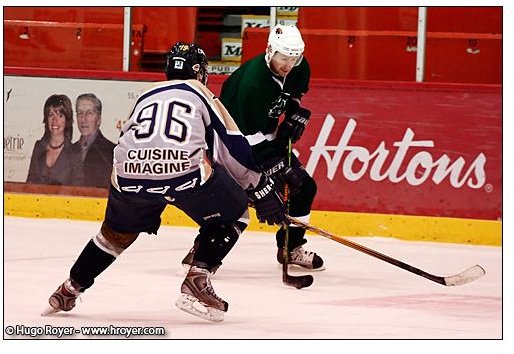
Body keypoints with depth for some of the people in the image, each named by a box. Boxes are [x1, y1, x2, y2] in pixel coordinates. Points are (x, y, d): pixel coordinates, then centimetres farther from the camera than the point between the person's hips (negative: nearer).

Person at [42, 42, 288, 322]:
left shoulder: (147, 96, 33)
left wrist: (146, 208, 49)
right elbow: (233, 147, 13)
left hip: (129, 171, 5)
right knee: (232, 213, 17)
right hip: (186, 168, -5)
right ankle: (196, 281, 6)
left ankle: (69, 289, 36)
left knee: (117, 231, 31)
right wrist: (263, 190, 19)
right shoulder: (201, 93, 20)